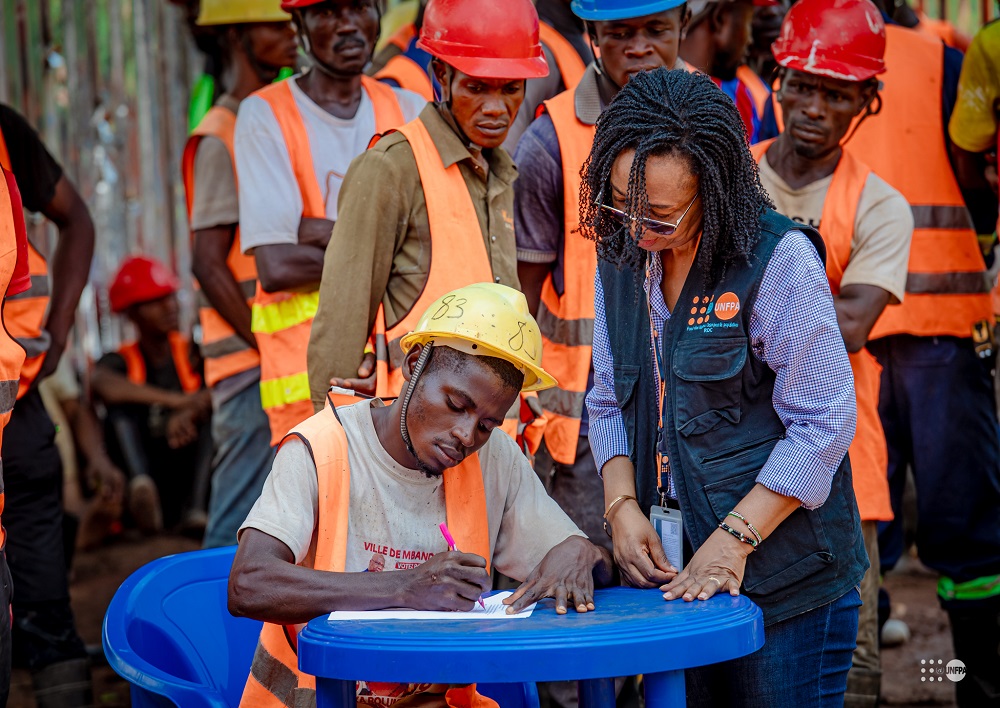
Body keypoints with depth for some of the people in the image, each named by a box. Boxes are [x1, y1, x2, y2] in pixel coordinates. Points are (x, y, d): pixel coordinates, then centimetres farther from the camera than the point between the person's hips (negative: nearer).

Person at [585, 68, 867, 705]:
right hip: (671, 574, 6)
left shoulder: (781, 259, -14)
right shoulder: (620, 256, 6)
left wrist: (735, 538, -16)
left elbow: (824, 425, -14)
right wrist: (622, 505, -3)